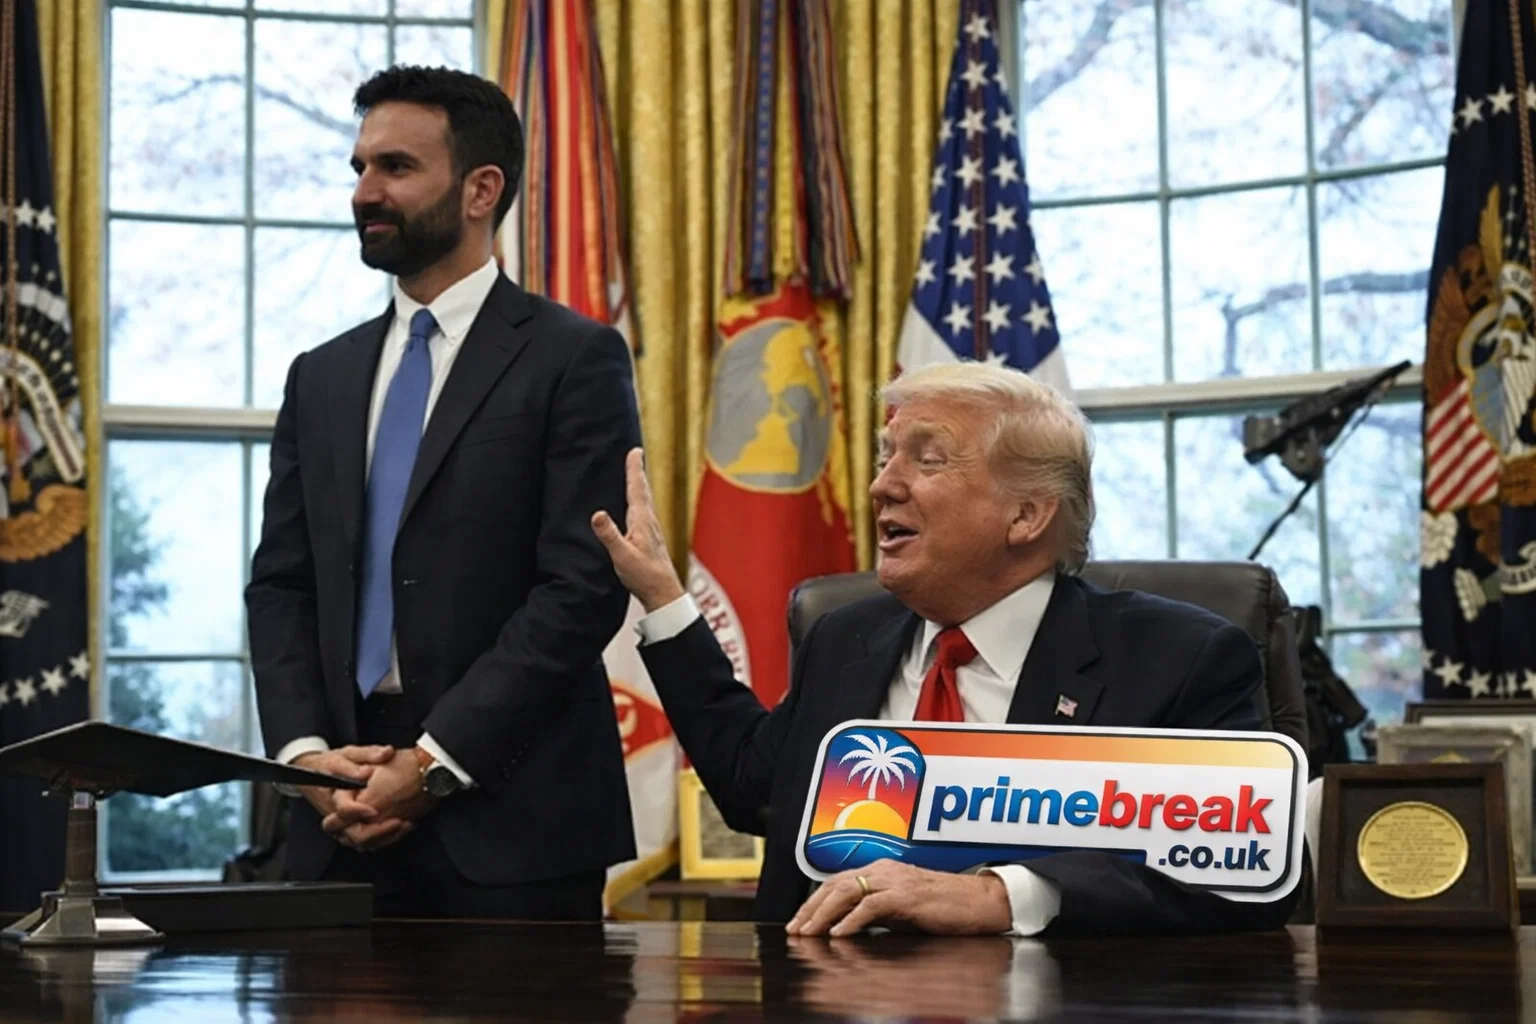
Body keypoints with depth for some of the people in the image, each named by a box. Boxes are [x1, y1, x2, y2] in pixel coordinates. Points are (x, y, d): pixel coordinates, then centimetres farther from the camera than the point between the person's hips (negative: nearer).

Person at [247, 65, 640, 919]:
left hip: (510, 818, -4)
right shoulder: (321, 377, 15)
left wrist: (436, 762, -14)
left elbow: (584, 587, -10)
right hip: (345, 824, 5)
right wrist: (304, 750, -5)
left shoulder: (574, 359, -2)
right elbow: (280, 586, 12)